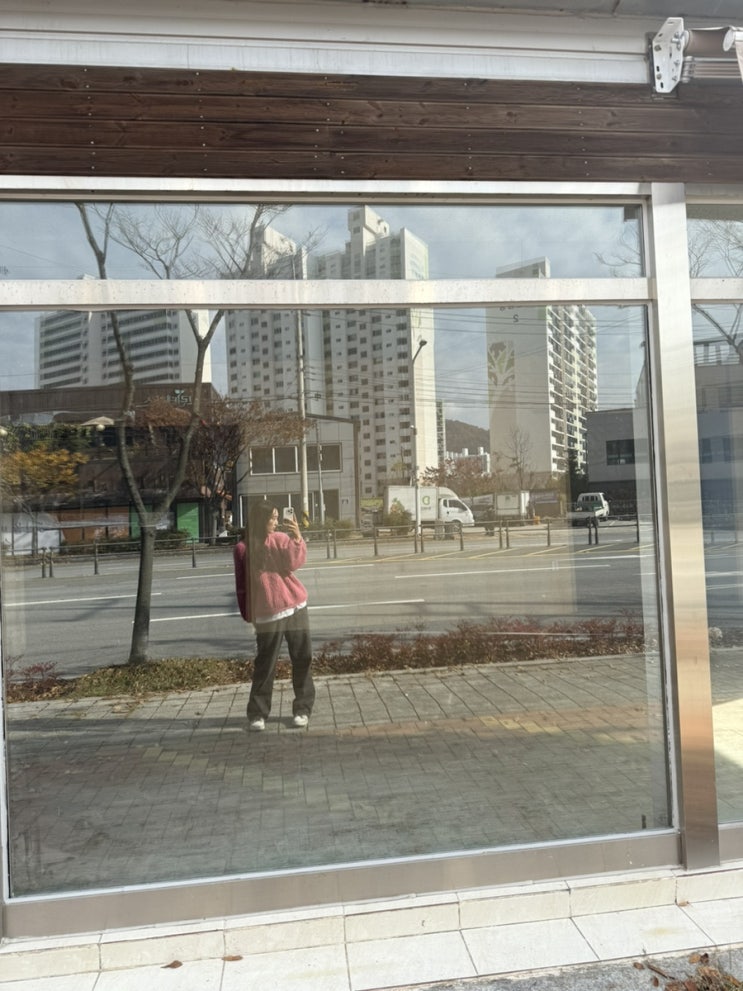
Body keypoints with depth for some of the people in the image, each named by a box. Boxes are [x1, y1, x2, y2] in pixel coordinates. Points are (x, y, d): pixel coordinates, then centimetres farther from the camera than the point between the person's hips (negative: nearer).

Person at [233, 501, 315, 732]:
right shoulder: (243, 548, -2)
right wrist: (247, 614, 1)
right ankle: (257, 714, 11)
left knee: (302, 659, 3)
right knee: (265, 664, 0)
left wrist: (297, 538, -26)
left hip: (295, 606, 2)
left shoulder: (281, 538, 2)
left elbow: (295, 562, -13)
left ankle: (302, 708, 13)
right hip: (267, 613, -2)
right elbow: (242, 584, 2)